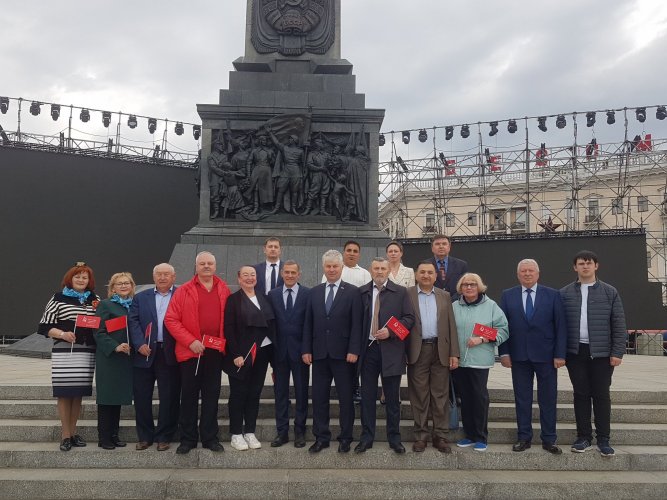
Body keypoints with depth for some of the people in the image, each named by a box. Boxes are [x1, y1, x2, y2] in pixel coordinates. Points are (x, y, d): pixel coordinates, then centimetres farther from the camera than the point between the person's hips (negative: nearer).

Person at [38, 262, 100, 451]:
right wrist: (62, 334, -15)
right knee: (64, 393, -1)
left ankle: (73, 432, 21)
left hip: (87, 352, 3)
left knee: (78, 393, 9)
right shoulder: (58, 298, 2)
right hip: (64, 351, -3)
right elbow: (45, 326, 0)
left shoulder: (95, 300, 12)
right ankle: (65, 435, 10)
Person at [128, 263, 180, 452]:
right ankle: (145, 436, 22)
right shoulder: (140, 298, 13)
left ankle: (164, 437, 17)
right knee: (142, 397, 7)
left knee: (169, 398, 3)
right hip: (145, 353, 3)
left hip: (170, 354, -2)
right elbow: (133, 321, 2)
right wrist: (139, 344, -12)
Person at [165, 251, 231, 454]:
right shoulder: (183, 291, -2)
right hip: (190, 351, -2)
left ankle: (210, 437, 20)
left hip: (215, 351, 2)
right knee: (189, 396, 7)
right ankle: (187, 439, 19)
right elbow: (171, 320, -5)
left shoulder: (224, 290, 7)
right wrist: (190, 341, -13)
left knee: (212, 396, 9)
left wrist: (224, 342, 1)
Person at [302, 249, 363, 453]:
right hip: (319, 353, 3)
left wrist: (353, 350, -13)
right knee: (319, 397, 8)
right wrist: (306, 349, 1)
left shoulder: (352, 292, -1)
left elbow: (356, 324, -6)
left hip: (342, 353, -3)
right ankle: (321, 437, 19)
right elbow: (308, 323, 8)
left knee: (345, 397, 6)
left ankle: (345, 437, 18)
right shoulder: (315, 292, 9)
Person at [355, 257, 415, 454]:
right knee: (367, 397, 7)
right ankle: (366, 437, 18)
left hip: (391, 350, -1)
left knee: (393, 398, 7)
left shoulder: (400, 292, 3)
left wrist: (390, 332, -13)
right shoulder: (361, 292, 6)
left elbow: (409, 318, -1)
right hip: (368, 349, 1)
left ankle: (394, 438, 19)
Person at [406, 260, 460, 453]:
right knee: (419, 395, 4)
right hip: (417, 351, -2)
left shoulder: (445, 296, 11)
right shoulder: (407, 295, 3)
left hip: (440, 350, 2)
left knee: (440, 394, 5)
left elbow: (451, 326, 8)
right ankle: (421, 435, 14)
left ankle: (440, 435, 14)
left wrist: (454, 353, 1)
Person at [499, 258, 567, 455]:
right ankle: (524, 437, 18)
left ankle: (549, 439, 18)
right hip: (519, 356, 1)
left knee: (548, 399, 6)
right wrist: (504, 352, -4)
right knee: (522, 399, 8)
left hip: (546, 356, -1)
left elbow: (560, 326, -1)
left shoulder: (553, 295, 2)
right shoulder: (507, 296, 5)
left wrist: (560, 354, -7)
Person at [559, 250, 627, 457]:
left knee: (601, 395, 4)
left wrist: (617, 352, -6)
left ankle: (603, 439, 13)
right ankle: (584, 437, 16)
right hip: (575, 352, 1)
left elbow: (619, 324, 1)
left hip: (602, 352, -1)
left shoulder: (609, 292, 2)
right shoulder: (564, 293, 4)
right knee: (581, 394, 7)